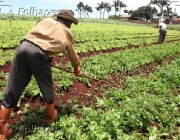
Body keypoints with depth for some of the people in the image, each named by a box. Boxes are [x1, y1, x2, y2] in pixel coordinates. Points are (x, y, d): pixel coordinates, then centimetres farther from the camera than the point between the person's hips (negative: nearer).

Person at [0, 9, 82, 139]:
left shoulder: (45, 20, 29)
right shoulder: (67, 32, 22)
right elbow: (73, 55, 34)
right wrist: (77, 68, 52)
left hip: (23, 46, 4)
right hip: (38, 53, -4)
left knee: (11, 90, 10)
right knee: (47, 88, 20)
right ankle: (50, 116, 41)